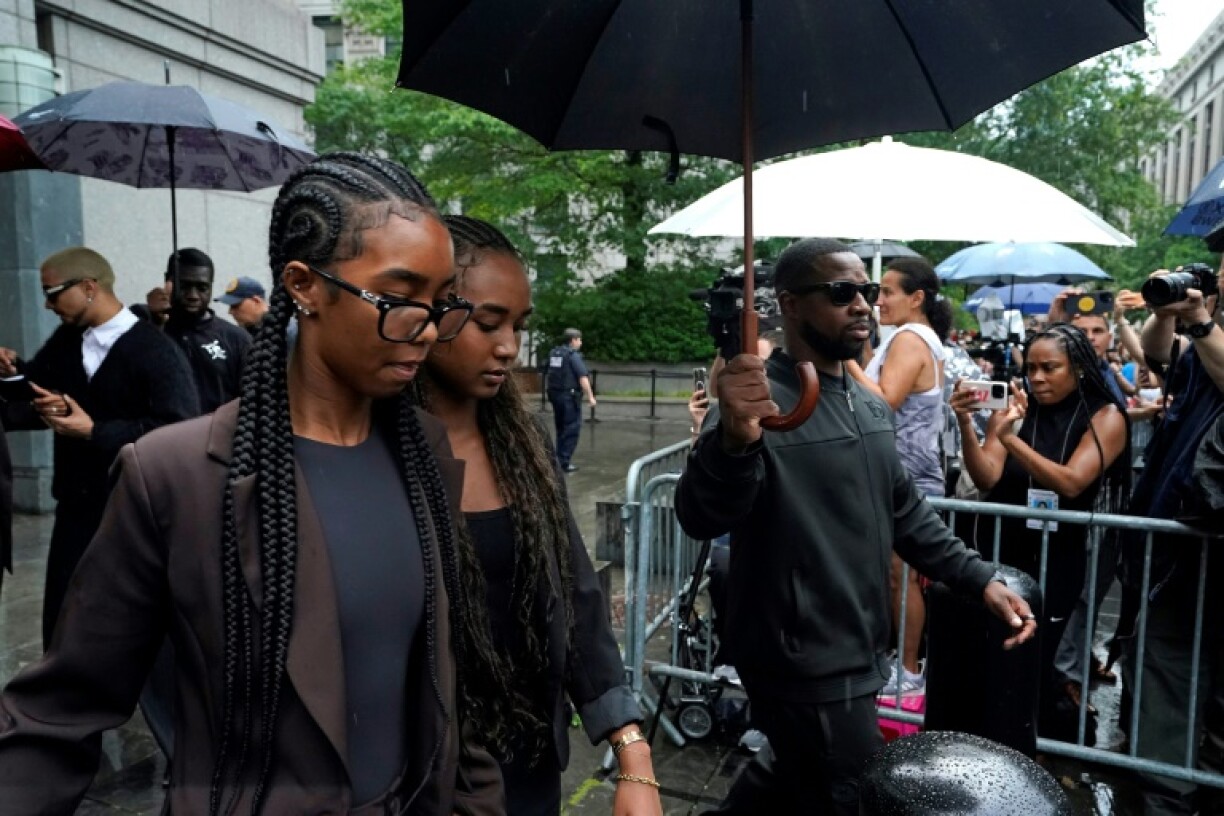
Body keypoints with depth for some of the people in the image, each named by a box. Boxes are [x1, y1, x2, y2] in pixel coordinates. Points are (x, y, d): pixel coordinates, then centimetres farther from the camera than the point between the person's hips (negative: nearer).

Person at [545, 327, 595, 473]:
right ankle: (564, 462, -4)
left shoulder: (553, 354, 11)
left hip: (555, 395, 8)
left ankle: (559, 459, 20)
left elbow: (547, 376, 18)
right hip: (570, 396, -8)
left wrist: (550, 390, 27)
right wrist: (590, 397, -15)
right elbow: (583, 378, -18)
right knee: (572, 428, -2)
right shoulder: (573, 355, -12)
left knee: (561, 428, 17)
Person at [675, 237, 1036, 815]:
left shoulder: (872, 406, 9)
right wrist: (734, 441, -53)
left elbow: (905, 512, 17)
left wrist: (980, 578, 7)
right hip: (808, 668, -8)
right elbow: (701, 519, -34)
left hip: (857, 654, 9)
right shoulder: (762, 402, -20)